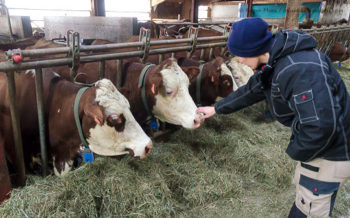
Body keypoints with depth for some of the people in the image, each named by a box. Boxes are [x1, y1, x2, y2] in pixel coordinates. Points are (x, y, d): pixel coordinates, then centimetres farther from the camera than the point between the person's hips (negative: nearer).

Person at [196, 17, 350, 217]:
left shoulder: (300, 69, -34)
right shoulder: (275, 62, 0)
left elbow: (321, 126, -37)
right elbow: (250, 91, 14)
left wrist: (296, 151, -18)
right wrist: (217, 109, 21)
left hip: (331, 150, -9)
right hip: (316, 142, 9)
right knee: (305, 197, 26)